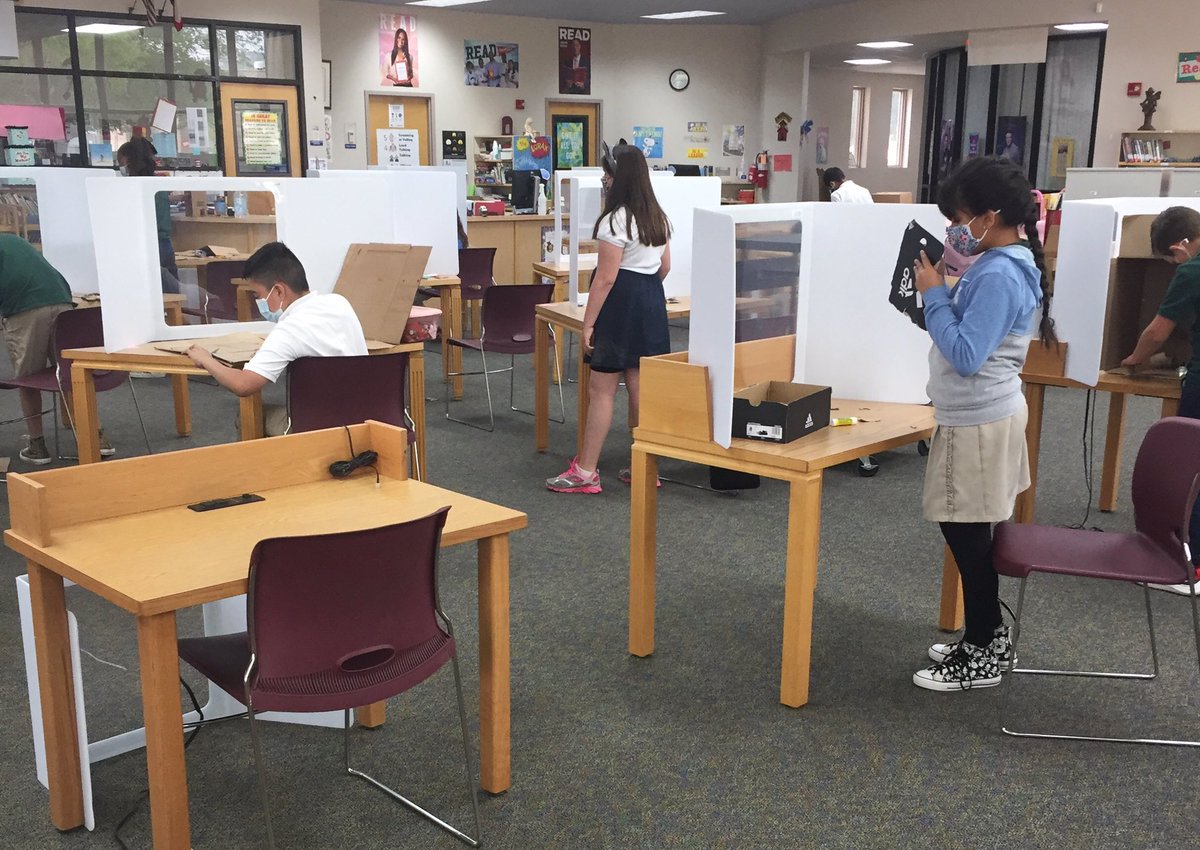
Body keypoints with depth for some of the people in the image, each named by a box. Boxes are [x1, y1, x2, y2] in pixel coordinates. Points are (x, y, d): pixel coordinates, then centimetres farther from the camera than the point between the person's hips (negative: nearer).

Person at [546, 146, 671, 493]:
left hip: (620, 304, -8)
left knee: (601, 389, -4)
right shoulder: (659, 218, 12)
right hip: (652, 302, 8)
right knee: (641, 387, 12)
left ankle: (585, 473, 0)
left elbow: (606, 278, -17)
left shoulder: (616, 220, -14)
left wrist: (588, 323, -15)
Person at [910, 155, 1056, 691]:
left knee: (966, 533, 0)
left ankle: (981, 657, 12)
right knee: (968, 532, 17)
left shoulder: (998, 275, -21)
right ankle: (987, 639, 29)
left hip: (976, 422, -10)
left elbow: (964, 356, -24)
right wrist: (943, 295, 4)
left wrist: (933, 295, -17)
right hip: (983, 416, 10)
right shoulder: (1007, 264, 10)